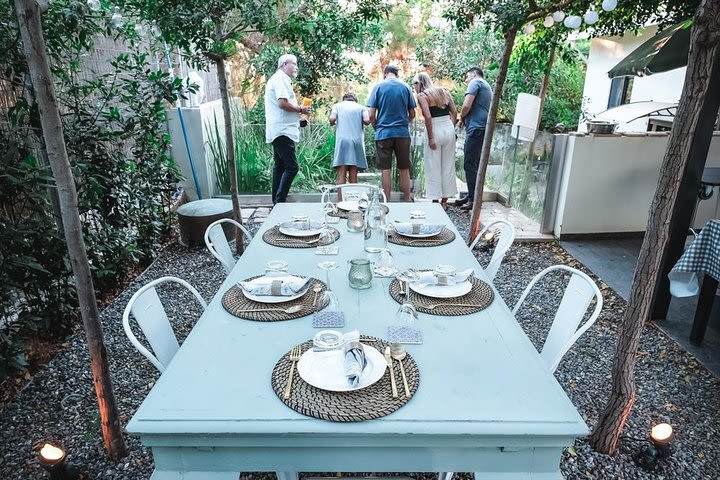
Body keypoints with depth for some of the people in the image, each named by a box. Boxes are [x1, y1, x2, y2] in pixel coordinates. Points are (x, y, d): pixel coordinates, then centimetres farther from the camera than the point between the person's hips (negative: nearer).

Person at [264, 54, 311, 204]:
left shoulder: (276, 79, 25)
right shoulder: (281, 78, -8)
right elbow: (283, 103, -20)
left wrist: (297, 110, 17)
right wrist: (301, 109, -7)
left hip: (278, 131, 11)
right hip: (283, 131, -11)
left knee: (280, 166, 12)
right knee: (291, 167, -14)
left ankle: (277, 202, 16)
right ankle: (280, 202, -15)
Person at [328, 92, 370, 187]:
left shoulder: (337, 105, 16)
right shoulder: (361, 107, 17)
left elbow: (332, 118, -1)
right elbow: (367, 121, 0)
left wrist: (332, 123, 20)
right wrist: (359, 122, 21)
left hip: (342, 141, -1)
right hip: (357, 141, 1)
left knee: (341, 174, -4)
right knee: (353, 175, 3)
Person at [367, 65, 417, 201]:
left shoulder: (378, 87, 0)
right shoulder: (406, 87, 5)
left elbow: (371, 115, -5)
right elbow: (412, 114, 6)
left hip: (383, 133, -1)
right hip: (403, 133, 1)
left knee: (385, 170, 4)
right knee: (404, 170, 9)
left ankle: (387, 201, 7)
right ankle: (407, 200, 15)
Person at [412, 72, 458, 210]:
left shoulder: (422, 95, -3)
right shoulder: (444, 91, 14)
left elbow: (428, 117, -15)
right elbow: (454, 112, 9)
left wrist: (431, 138, -13)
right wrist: (451, 128, 12)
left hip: (435, 130, -6)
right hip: (449, 129, 6)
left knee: (433, 167, 4)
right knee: (448, 165, 12)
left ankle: (436, 201, 8)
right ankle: (444, 201, 20)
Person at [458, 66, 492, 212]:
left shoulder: (475, 82, -1)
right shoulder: (487, 86, 28)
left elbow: (466, 106, -13)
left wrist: (461, 118, 4)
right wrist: (466, 119, 17)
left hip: (476, 128, -10)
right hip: (483, 128, 10)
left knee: (470, 165, -10)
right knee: (474, 164, 12)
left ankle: (474, 200, -9)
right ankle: (471, 196, 18)